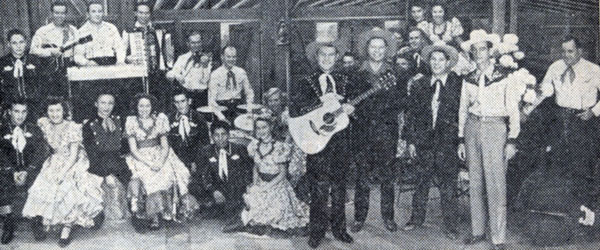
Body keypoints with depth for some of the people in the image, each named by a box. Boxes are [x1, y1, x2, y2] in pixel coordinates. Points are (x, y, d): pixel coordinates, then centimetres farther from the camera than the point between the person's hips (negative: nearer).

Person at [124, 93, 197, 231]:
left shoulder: (159, 119, 6)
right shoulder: (131, 122, 1)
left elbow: (165, 146, 4)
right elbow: (133, 149, -4)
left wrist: (160, 161, -16)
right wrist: (149, 163, -18)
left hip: (159, 156, 2)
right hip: (140, 158, -2)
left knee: (169, 174, -27)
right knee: (150, 177, -31)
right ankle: (154, 216, -31)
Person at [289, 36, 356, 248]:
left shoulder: (344, 82, 11)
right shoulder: (306, 83, -1)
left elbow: (355, 103, 15)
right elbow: (294, 111, -11)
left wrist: (350, 108, -9)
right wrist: (322, 101, -17)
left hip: (340, 141, 3)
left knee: (339, 186, 9)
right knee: (319, 188, -3)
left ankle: (339, 228, 22)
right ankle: (317, 231, 10)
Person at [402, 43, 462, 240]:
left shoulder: (458, 85, -2)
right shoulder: (419, 85, 7)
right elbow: (411, 114, 9)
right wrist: (410, 140, 4)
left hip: (448, 143, -3)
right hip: (423, 142, 3)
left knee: (448, 186, 2)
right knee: (421, 183, 12)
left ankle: (450, 226, 14)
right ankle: (417, 218, 29)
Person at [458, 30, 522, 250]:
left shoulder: (505, 77, -2)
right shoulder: (468, 80, 11)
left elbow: (514, 110, -1)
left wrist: (511, 140, -6)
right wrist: (461, 140, 12)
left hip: (495, 128, -4)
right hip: (472, 129, 4)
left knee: (496, 185, -6)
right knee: (475, 183, 8)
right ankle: (477, 231, 19)